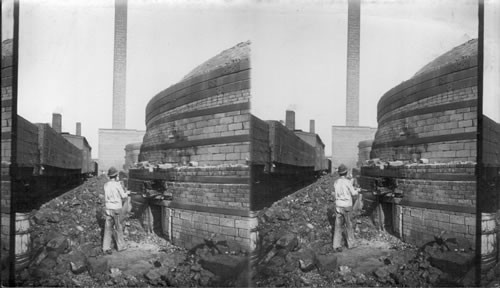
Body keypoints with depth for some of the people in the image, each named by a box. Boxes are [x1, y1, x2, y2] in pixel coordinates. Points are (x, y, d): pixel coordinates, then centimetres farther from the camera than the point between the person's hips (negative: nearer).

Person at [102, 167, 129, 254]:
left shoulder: (106, 185, 3)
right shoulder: (117, 185, -13)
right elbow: (123, 196, -7)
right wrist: (127, 193, 17)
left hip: (108, 208, 4)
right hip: (117, 209, -4)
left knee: (108, 228, 5)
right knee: (118, 228, 9)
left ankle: (106, 247, 1)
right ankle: (120, 246, 20)